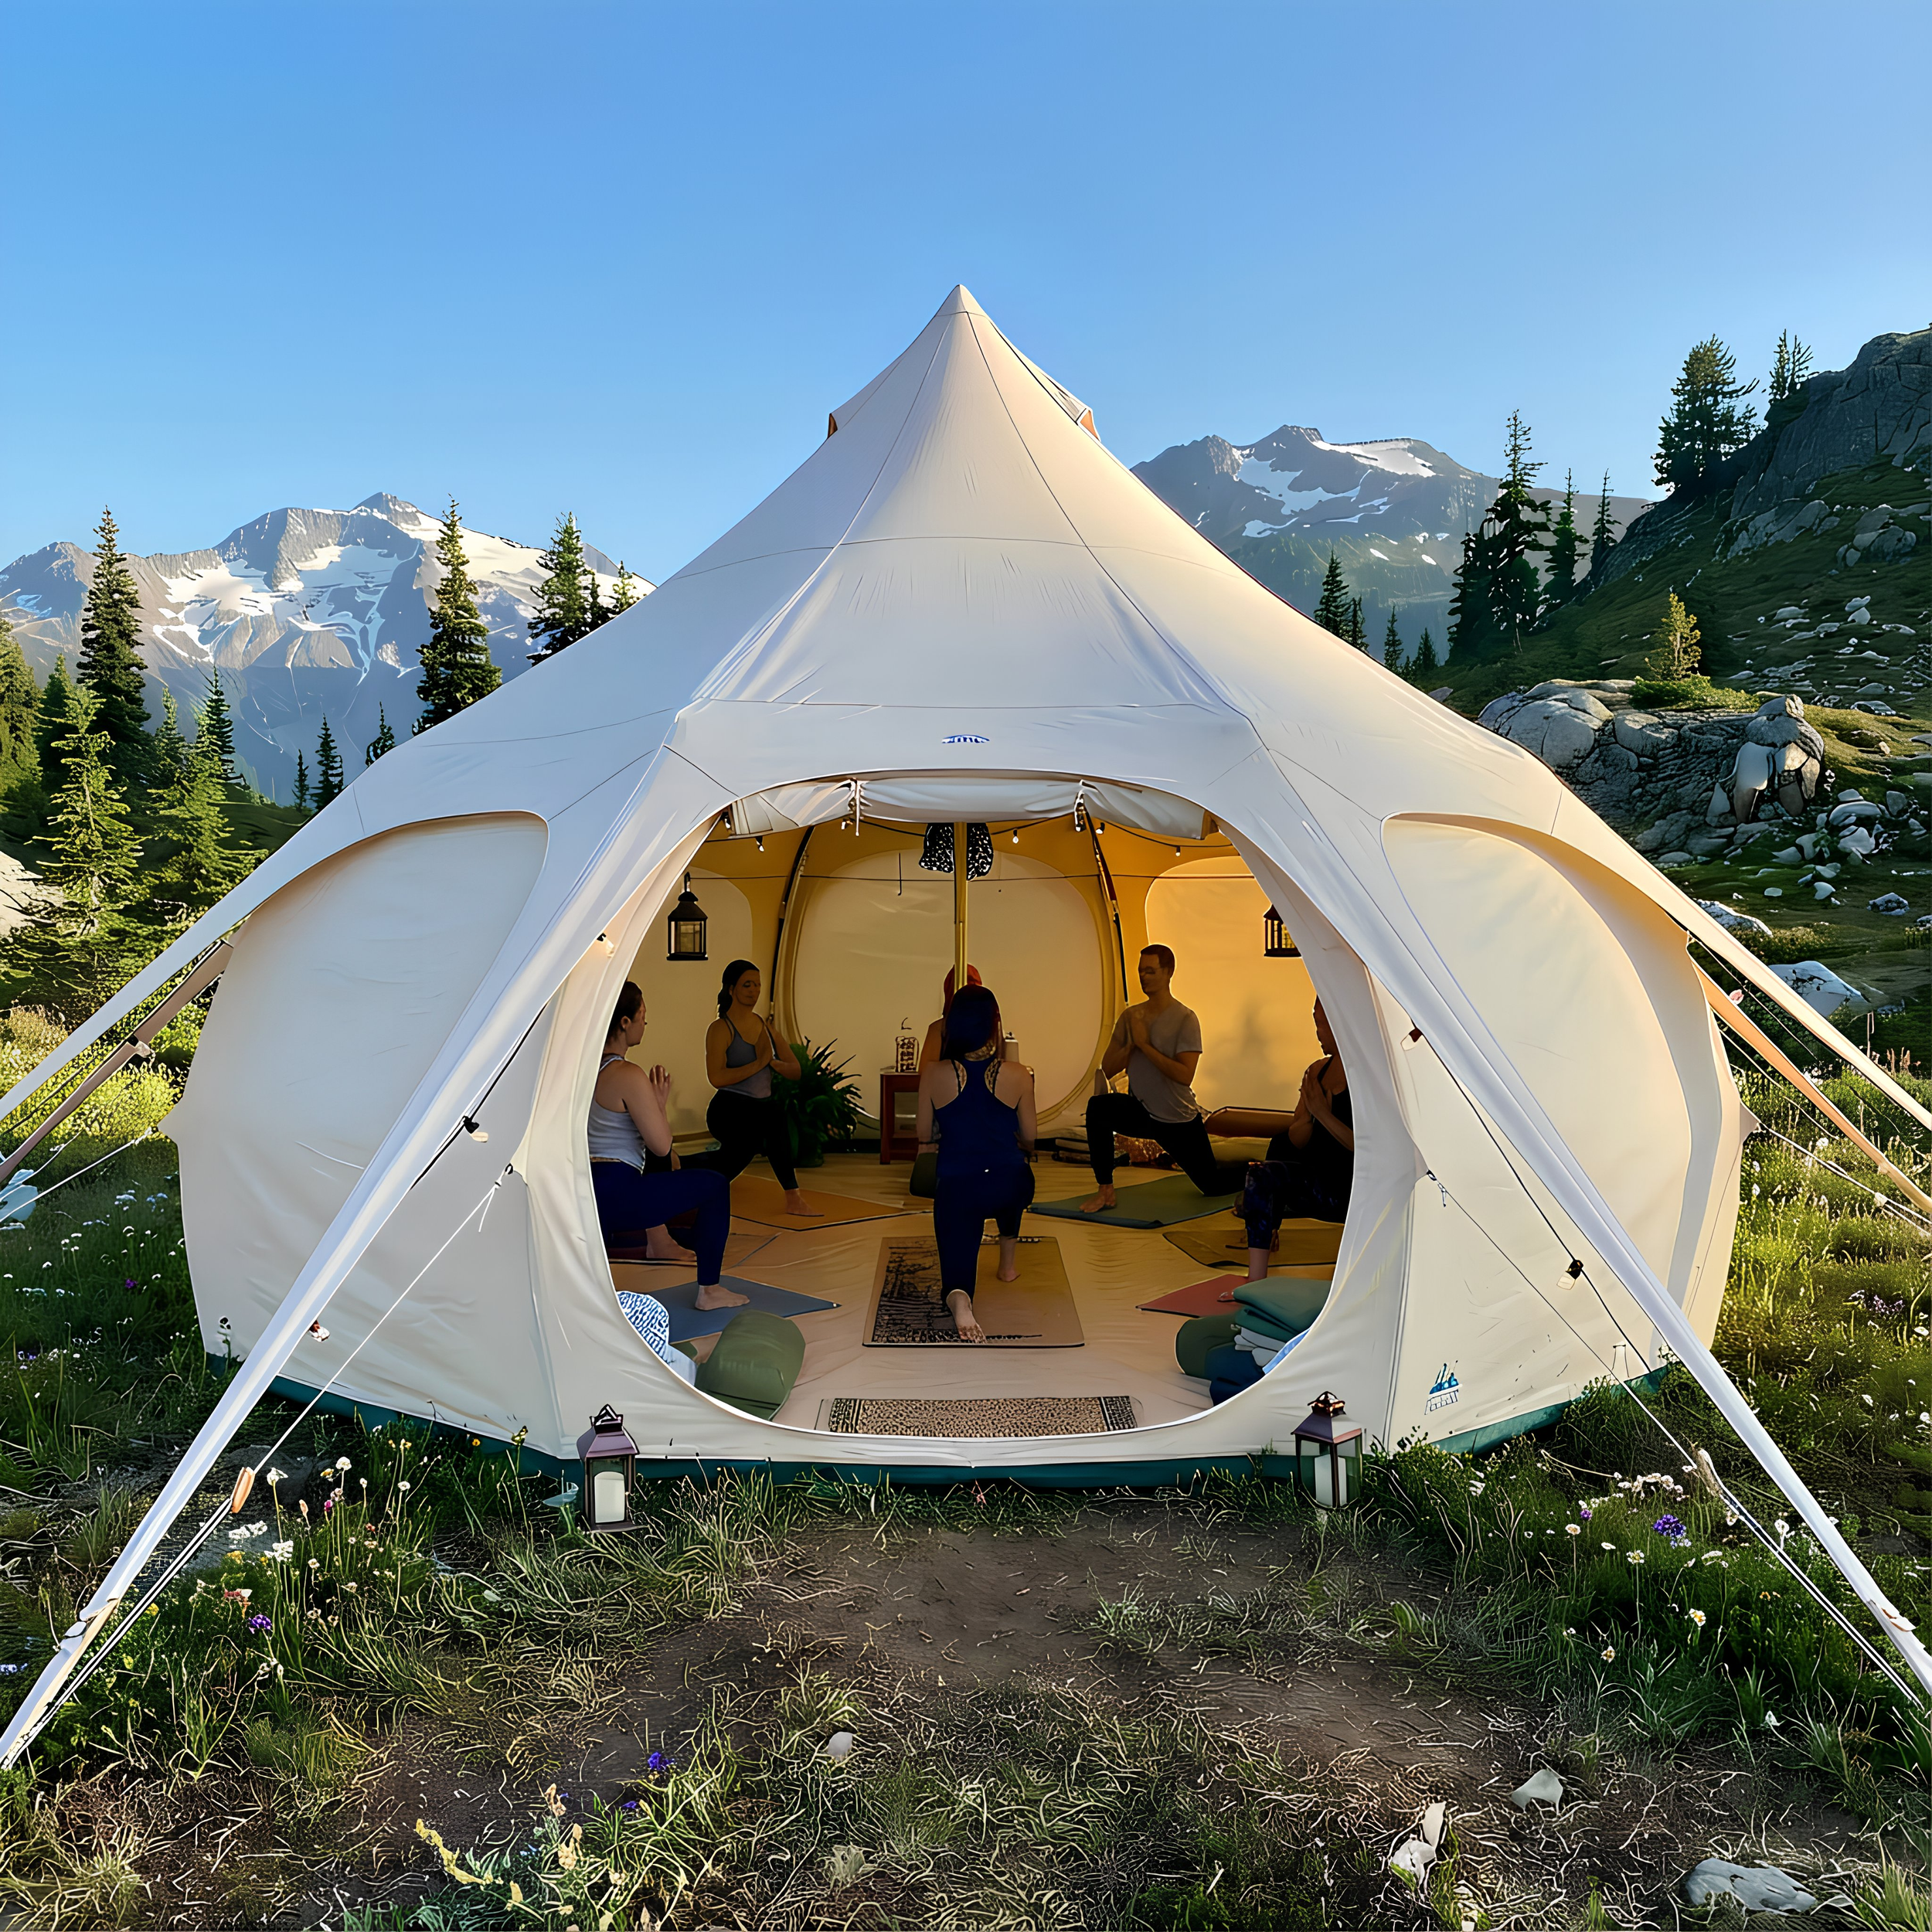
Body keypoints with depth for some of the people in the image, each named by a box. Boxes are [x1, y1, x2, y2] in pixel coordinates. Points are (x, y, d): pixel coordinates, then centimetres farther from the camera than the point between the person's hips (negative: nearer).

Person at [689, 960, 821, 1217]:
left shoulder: (765, 1026, 10)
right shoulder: (720, 1029, -8)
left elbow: (796, 1071, 7)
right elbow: (717, 1078, -21)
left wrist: (773, 1062, -12)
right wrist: (758, 1063, -21)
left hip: (761, 1107, 7)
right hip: (730, 1109, -7)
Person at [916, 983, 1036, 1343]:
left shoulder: (934, 1075, -7)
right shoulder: (1018, 1075, -7)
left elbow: (924, 1137, 4)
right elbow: (1029, 1138, 4)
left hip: (956, 1187, -2)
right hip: (1012, 1185, 2)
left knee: (957, 1271, 8)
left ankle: (959, 1300, -26)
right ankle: (1009, 1262, 46)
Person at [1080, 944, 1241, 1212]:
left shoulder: (1185, 1019, -15)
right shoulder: (1131, 1016, -1)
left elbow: (1185, 1076, -26)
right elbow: (1107, 1069, -1)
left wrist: (1145, 1044, -24)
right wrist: (1131, 1043, -17)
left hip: (1179, 1120, -3)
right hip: (1141, 1112, 3)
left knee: (1215, 1186, 8)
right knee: (1098, 1107, -27)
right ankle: (1106, 1192, -18)